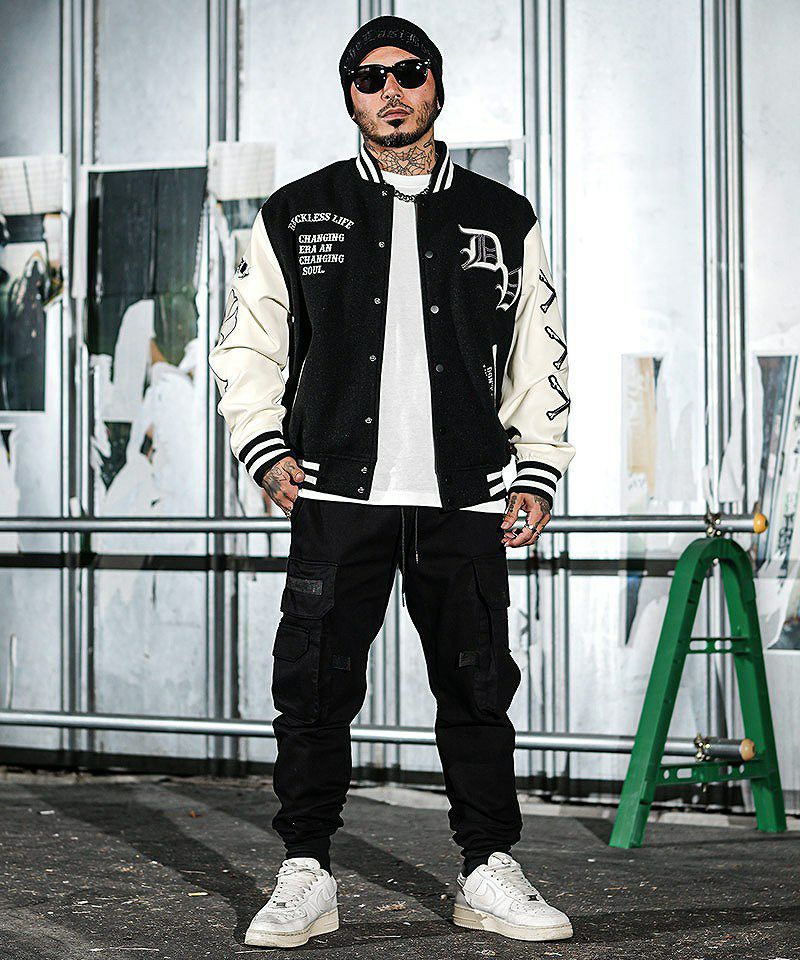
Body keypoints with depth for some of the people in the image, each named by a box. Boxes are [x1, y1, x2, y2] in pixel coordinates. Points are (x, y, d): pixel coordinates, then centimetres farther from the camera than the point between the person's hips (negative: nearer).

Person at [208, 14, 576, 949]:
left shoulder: (504, 220, 12)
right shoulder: (296, 214, 9)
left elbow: (540, 362, 14)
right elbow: (246, 346, 13)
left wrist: (537, 474, 6)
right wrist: (266, 450, 1)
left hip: (466, 502, 1)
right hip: (338, 496, -1)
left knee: (478, 689, 4)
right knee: (315, 689, -2)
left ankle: (489, 874, 16)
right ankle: (305, 877, 9)